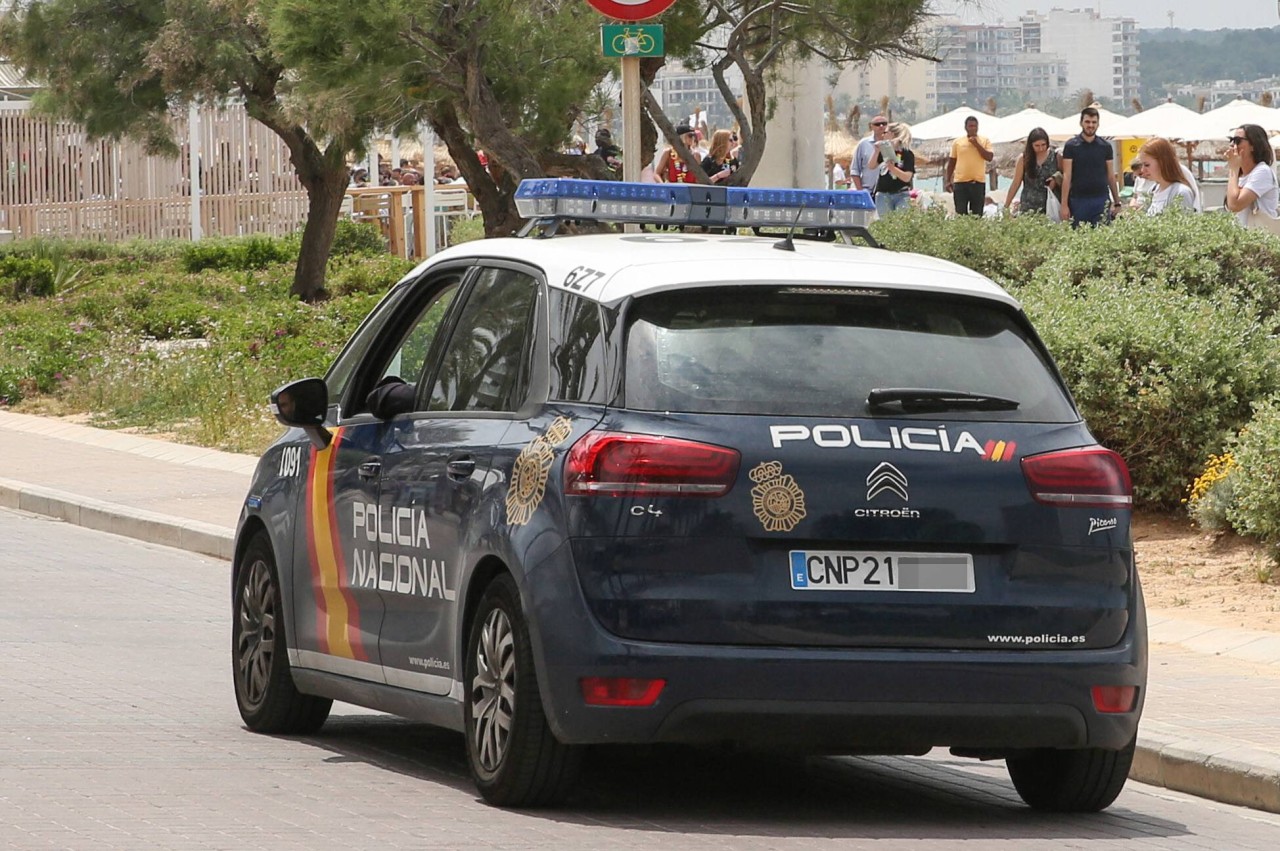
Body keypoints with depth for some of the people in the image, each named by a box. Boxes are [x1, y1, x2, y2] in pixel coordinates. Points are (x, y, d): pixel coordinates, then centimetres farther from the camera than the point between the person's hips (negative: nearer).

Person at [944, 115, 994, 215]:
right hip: (960, 182, 0)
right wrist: (948, 181, 6)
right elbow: (951, 162, 11)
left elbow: (990, 157, -5)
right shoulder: (957, 142, 7)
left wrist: (977, 144, -11)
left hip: (978, 182, 0)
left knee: (977, 214, 3)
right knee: (960, 213, -3)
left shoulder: (984, 141, 6)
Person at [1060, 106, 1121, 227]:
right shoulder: (1071, 146, 1)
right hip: (1078, 200, -2)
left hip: (1101, 200, 2)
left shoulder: (1105, 146, 8)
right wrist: (1064, 205, -8)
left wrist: (1117, 203, 6)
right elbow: (1067, 176, -1)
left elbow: (1111, 176, 11)